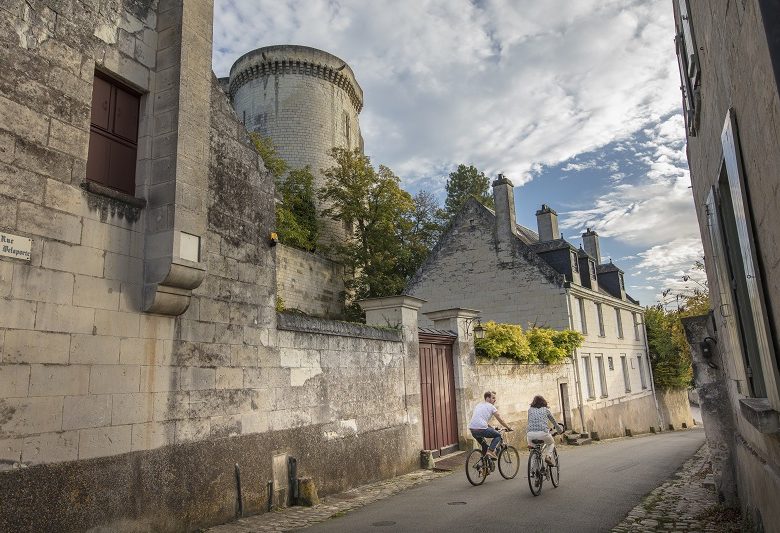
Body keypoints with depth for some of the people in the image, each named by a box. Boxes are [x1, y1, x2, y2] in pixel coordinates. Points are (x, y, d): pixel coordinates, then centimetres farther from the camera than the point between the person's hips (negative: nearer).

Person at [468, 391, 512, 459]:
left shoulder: (478, 405, 24)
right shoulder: (491, 407, 4)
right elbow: (500, 420, 11)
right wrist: (508, 427, 28)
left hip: (472, 429, 7)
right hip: (481, 429, -7)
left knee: (484, 446, 28)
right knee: (498, 435, 14)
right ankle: (491, 450, -4)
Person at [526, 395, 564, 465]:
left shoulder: (530, 410, 18)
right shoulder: (546, 410, 15)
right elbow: (553, 421, 26)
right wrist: (560, 429, 46)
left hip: (531, 434, 1)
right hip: (542, 433, -1)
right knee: (551, 443, 29)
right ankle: (548, 456, 5)